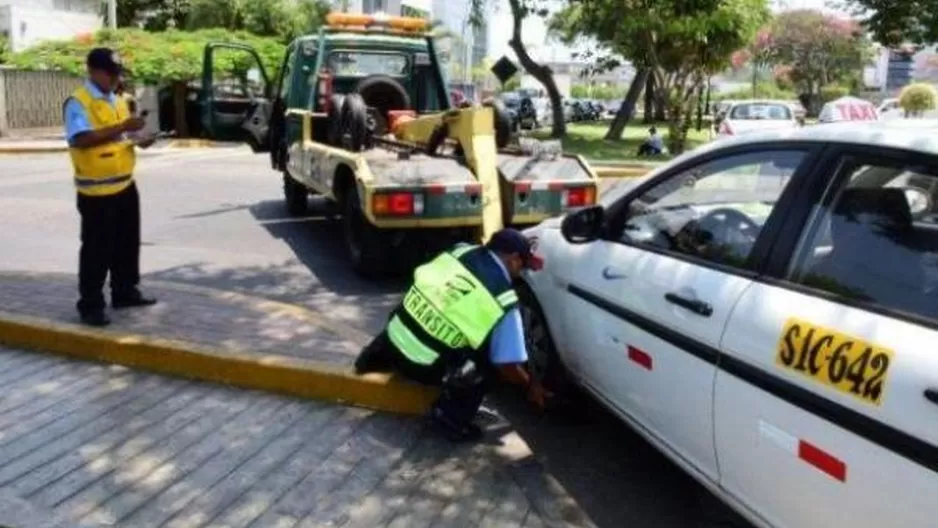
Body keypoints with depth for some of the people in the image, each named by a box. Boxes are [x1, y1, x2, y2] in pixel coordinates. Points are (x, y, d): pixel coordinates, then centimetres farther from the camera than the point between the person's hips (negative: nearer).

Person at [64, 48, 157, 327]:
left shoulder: (118, 101, 13)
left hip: (125, 185, 8)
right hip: (96, 190, -8)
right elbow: (82, 139, -26)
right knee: (97, 249, -2)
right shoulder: (78, 102, -13)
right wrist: (122, 127, -28)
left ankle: (125, 292, 30)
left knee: (127, 244, 16)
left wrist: (139, 140, 1)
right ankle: (90, 306, 6)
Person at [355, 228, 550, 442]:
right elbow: (508, 365, -9)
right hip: (422, 367, -6)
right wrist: (530, 384, 11)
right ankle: (451, 417, -3)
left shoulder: (460, 252, 2)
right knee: (493, 360, 4)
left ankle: (374, 358, 38)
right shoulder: (503, 303, -11)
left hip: (394, 337, 6)